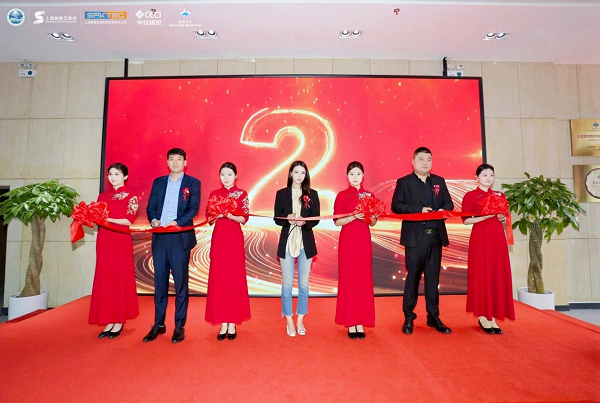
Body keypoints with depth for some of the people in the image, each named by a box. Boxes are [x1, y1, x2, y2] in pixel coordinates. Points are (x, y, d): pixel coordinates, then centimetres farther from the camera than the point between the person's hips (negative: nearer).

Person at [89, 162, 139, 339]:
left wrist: (108, 219, -18)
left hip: (120, 241, -5)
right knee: (104, 278, 6)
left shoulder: (130, 196, -1)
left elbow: (129, 220, -9)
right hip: (103, 241, 5)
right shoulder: (103, 196, 14)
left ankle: (119, 321, 10)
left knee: (120, 278, -1)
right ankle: (109, 321, 14)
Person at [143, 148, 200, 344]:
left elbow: (194, 208, -6)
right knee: (160, 282, 10)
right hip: (159, 238, 4)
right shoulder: (158, 182, 15)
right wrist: (153, 220, -10)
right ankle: (158, 324, 22)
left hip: (181, 238, -3)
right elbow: (150, 206, 10)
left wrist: (176, 222, -19)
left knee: (180, 283, 3)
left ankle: (180, 326, 13)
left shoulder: (193, 183, 4)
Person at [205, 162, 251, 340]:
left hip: (234, 238, -2)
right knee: (218, 278, 3)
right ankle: (223, 322, 14)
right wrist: (217, 215, -13)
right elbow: (209, 218, 7)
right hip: (218, 238, 3)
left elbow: (244, 218, -4)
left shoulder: (242, 194, 1)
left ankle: (232, 322, 14)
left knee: (235, 277, 2)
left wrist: (230, 215, -20)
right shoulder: (214, 194, 8)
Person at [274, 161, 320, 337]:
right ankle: (289, 321, 22)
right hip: (287, 242, -1)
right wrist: (288, 219, -21)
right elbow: (277, 218, 0)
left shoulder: (312, 194, 3)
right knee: (287, 284, 6)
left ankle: (300, 320, 26)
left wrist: (304, 222, -21)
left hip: (306, 243, 1)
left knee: (304, 284, 9)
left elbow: (316, 218, -1)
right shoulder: (281, 193, 2)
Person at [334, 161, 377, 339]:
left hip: (364, 241, 3)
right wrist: (353, 217, -18)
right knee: (348, 279, 1)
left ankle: (361, 322, 15)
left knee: (364, 279, 5)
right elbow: (337, 221, -3)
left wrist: (370, 216, -11)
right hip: (347, 240, -3)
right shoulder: (342, 195, 1)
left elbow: (373, 223, 11)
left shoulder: (369, 195, 9)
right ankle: (350, 322, 11)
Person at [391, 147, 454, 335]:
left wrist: (443, 210, -7)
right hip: (415, 237, -4)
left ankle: (433, 316, 22)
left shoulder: (439, 181, 15)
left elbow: (449, 203, 16)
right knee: (412, 277, 3)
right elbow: (396, 206, -8)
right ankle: (409, 318, 16)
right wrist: (418, 210, -18)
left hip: (436, 236, 4)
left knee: (433, 278, 10)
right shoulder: (404, 182, 1)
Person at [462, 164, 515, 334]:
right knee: (481, 274, -3)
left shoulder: (500, 195, 13)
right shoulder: (470, 196, -2)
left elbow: (505, 216, 20)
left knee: (498, 275, 4)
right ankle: (483, 316, 7)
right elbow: (466, 220, -8)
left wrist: (502, 218, -2)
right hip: (480, 238, -5)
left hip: (497, 238, 5)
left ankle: (492, 317, 13)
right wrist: (486, 216, -18)